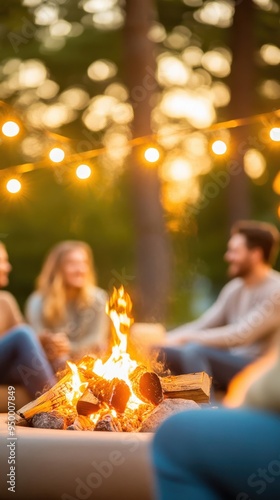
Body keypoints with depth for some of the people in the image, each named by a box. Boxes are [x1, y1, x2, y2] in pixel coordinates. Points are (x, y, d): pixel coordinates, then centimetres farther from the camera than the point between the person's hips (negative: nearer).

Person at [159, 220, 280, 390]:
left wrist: (185, 337, -21)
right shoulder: (234, 288, 11)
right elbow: (203, 325, 12)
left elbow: (240, 336, -23)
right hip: (230, 364, 8)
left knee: (194, 350, -31)